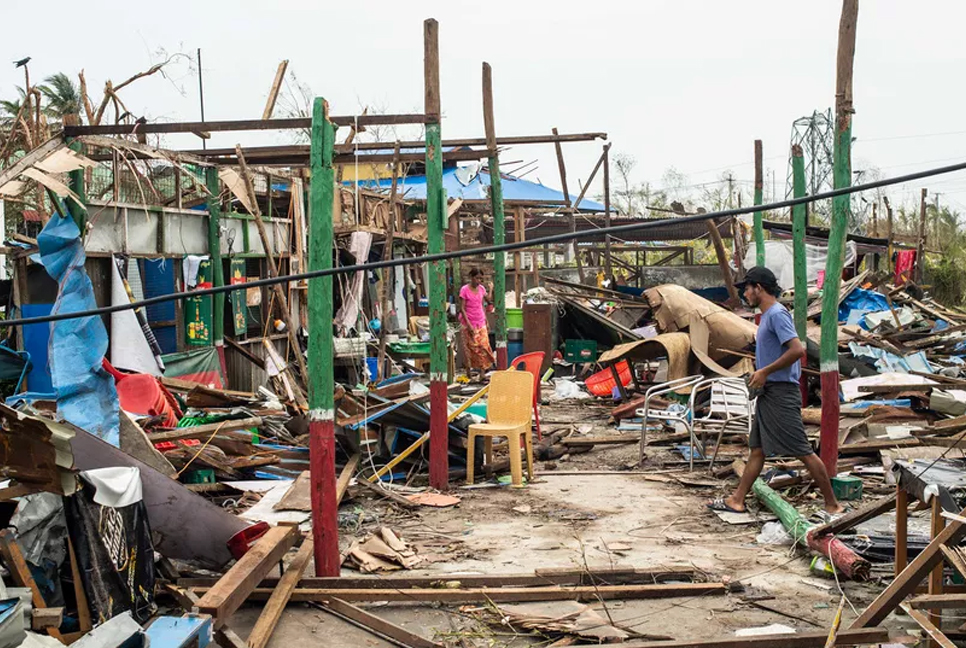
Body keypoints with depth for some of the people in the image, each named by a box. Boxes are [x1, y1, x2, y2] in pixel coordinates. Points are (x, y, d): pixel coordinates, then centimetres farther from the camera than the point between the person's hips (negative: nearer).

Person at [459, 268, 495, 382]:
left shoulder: (482, 288, 6)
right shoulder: (464, 290, -10)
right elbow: (462, 309, -11)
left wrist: (486, 321, 12)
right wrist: (468, 325, -18)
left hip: (481, 323, 5)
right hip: (469, 323, -5)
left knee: (484, 347, -3)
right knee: (470, 348, 0)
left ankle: (482, 374, -2)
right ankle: (469, 374, 11)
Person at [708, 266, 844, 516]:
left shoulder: (777, 314, -14)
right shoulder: (767, 315, 17)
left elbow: (797, 349, -25)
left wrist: (765, 371, -20)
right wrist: (760, 373, 14)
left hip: (781, 393, -10)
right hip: (768, 393, 10)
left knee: (803, 451, -6)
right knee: (757, 449, 12)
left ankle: (833, 505, 1)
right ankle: (737, 500, 17)